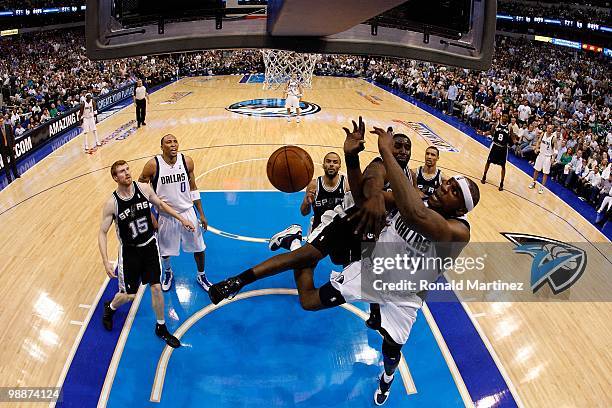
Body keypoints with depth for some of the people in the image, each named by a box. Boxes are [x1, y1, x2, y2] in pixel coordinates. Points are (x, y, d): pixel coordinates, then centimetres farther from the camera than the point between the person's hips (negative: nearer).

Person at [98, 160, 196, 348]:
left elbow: (160, 204, 8)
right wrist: (106, 262, -20)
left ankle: (161, 328, 24)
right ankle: (110, 308, 43)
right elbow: (102, 233, -12)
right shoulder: (112, 203, -19)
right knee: (129, 295, 7)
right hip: (130, 251, -2)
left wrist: (181, 219, 8)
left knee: (156, 287, 5)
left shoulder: (144, 188, -11)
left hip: (150, 245, 2)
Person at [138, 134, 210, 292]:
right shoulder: (153, 165, -18)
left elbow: (193, 188, 2)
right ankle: (168, 273, 49)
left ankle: (201, 276, 37)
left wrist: (201, 214, 3)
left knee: (198, 247, 12)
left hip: (187, 212, 2)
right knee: (165, 250, 18)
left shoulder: (187, 161, -9)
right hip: (165, 215, -1)